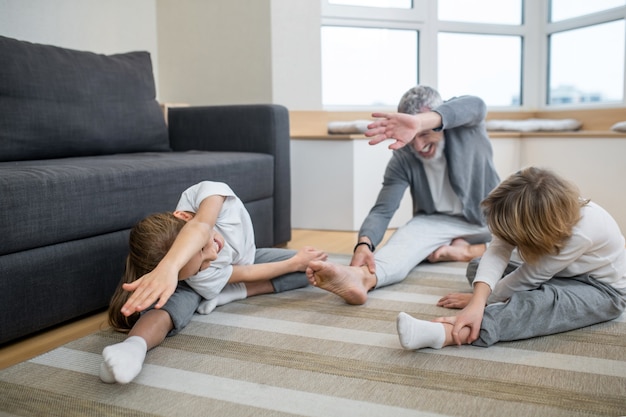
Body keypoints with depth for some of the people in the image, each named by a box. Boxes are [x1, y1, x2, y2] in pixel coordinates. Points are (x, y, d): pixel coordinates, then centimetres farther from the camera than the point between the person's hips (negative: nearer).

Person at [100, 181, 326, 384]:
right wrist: (296, 263, -27)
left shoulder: (207, 193, -42)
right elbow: (246, 274, -29)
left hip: (243, 258, 5)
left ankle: (228, 295, -19)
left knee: (308, 270, -11)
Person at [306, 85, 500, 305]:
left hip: (491, 216, 2)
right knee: (410, 233, -33)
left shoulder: (465, 125, -19)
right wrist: (364, 243, -47)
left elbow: (476, 106, -44)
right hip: (440, 222, -2)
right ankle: (362, 277, -60)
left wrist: (419, 122, -62)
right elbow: (383, 210, -23)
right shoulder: (402, 159, -18)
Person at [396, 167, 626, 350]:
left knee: (543, 300, -41)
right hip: (562, 272, 7)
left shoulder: (581, 233, -35)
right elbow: (497, 251, -33)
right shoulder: (529, 210, -23)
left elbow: (529, 277, -28)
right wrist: (478, 301, -48)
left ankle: (447, 333, -55)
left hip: (603, 289, -7)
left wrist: (480, 301, -19)